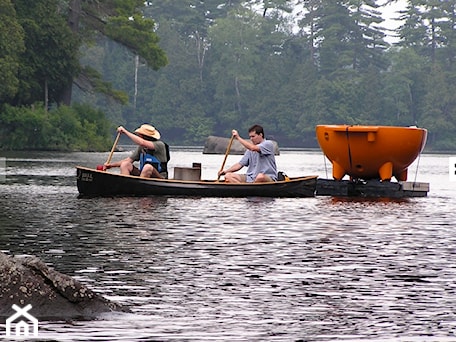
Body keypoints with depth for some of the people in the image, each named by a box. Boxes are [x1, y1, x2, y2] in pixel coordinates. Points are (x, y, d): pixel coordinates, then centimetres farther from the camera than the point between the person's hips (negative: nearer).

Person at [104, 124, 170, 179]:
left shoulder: (159, 145, -14)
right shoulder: (141, 147, 6)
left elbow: (142, 143, -29)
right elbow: (129, 160, 13)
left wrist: (125, 132, -22)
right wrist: (111, 165, 3)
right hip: (144, 177, 6)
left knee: (148, 167, -36)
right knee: (125, 164, -8)